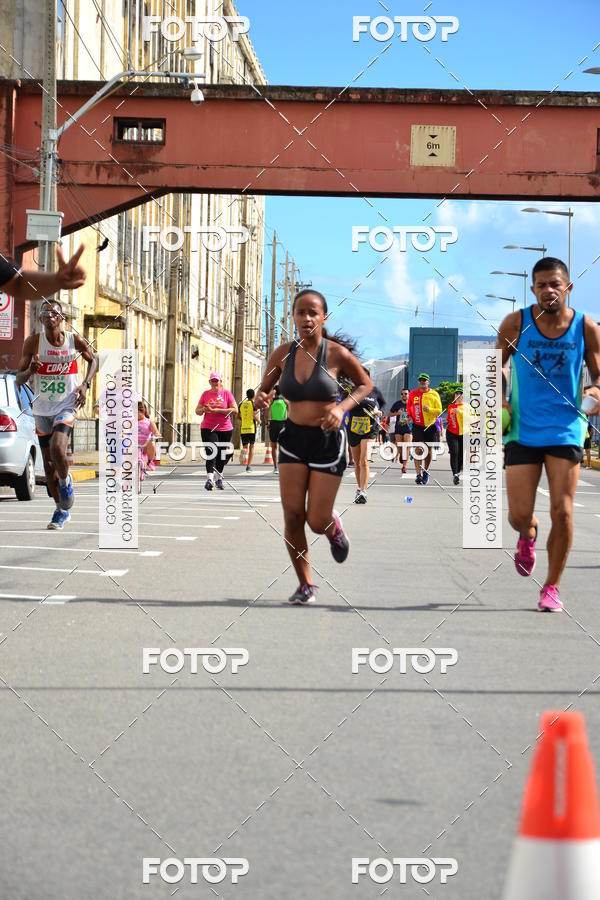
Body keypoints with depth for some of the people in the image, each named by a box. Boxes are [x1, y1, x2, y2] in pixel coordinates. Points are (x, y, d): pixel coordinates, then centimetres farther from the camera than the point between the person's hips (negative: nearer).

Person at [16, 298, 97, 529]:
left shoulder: (74, 341, -7)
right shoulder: (33, 342, -7)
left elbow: (93, 359, 13)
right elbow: (19, 379, -3)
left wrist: (85, 384, -2)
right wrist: (30, 371, -26)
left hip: (66, 406, -2)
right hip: (42, 408, 2)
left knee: (57, 449, -26)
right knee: (48, 463, 7)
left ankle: (66, 481, 6)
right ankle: (62, 510, 24)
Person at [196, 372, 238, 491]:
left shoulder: (227, 393, 2)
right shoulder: (205, 394, 8)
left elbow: (235, 410, -8)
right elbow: (197, 411, 11)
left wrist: (216, 410, -14)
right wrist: (204, 409, -14)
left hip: (225, 429, 0)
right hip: (208, 429, 0)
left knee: (222, 455, 9)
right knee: (211, 452, -16)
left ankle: (219, 479, 27)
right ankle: (209, 478, -27)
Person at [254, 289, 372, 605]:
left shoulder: (337, 353, -12)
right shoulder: (283, 354, -3)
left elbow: (365, 385, 3)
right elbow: (263, 390, 10)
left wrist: (342, 408, -14)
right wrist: (260, 399, -14)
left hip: (328, 440, -3)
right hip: (293, 437, 3)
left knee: (317, 522, -3)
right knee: (293, 515, -7)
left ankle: (334, 526, 36)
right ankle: (305, 585, 10)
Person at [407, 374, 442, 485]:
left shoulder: (434, 394, 0)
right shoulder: (413, 393, 3)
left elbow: (439, 410, 0)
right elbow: (408, 406, 20)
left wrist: (429, 409, -17)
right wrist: (409, 416, 6)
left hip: (431, 426, 1)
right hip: (417, 426, -1)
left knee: (428, 450, 9)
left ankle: (426, 472, 27)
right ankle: (418, 475, -16)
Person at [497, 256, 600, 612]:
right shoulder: (516, 323, -4)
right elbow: (498, 364, 10)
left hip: (566, 430, 0)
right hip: (522, 430, 0)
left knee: (562, 512, -5)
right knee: (519, 516, -1)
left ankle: (552, 587, 13)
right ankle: (529, 532, 39)